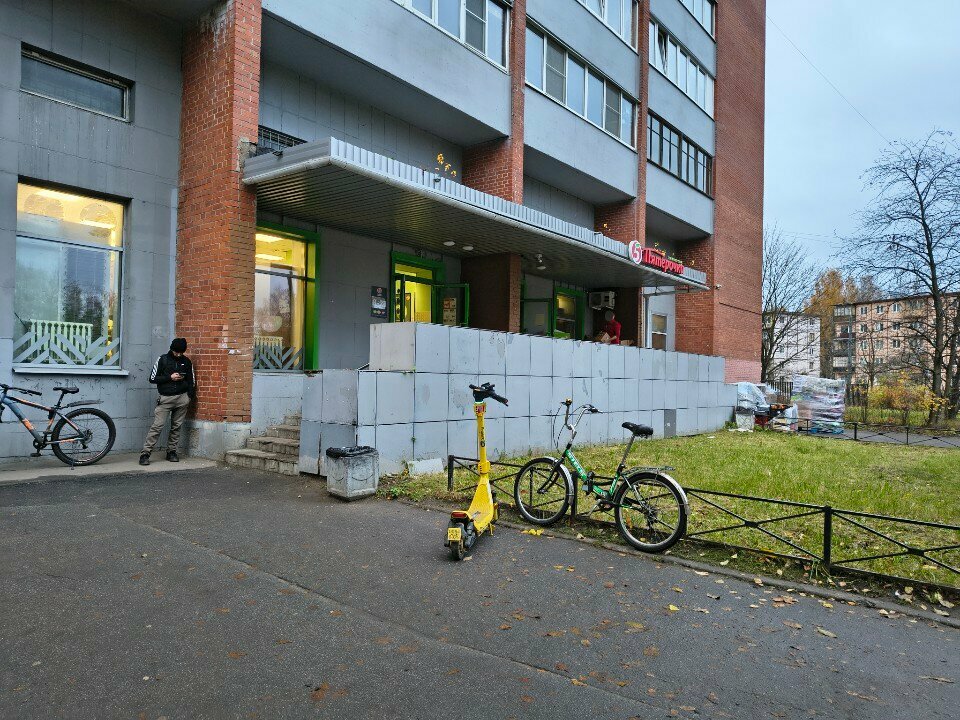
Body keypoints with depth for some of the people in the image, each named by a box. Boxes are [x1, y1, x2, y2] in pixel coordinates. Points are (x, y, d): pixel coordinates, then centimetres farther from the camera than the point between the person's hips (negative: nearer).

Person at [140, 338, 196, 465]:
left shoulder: (186, 361, 10)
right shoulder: (162, 359, 3)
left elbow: (192, 380, 16)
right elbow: (152, 378, 1)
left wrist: (190, 395, 5)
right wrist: (170, 377, -11)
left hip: (182, 398, 3)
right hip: (165, 398, -3)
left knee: (176, 427, 6)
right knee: (157, 426, -9)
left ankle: (171, 452, 15)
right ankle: (145, 453, -5)